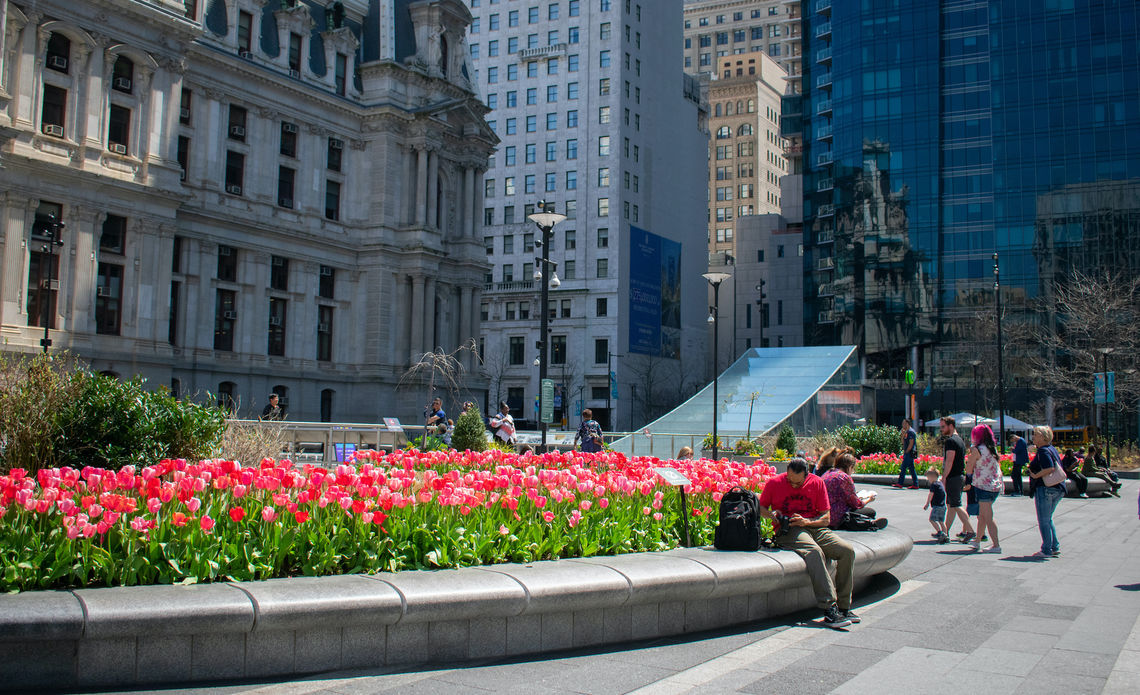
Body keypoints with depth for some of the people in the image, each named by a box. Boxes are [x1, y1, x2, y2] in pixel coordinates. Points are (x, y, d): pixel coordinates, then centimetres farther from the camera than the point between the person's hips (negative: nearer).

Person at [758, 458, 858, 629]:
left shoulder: (817, 483, 6)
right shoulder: (774, 483, 1)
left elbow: (826, 518, 6)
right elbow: (761, 507, 13)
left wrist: (807, 521, -13)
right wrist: (771, 514, -10)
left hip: (814, 526, 4)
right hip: (787, 531, -4)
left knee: (847, 550, -20)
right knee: (814, 552, -36)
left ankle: (843, 607, -11)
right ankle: (829, 610, -41)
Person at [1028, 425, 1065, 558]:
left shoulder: (1043, 451, -15)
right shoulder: (1052, 449, 15)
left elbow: (1050, 468, -28)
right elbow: (1057, 467, 19)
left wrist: (1036, 475, -17)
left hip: (1045, 488, -10)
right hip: (1058, 489, 10)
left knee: (1043, 521, -1)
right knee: (1048, 519, 20)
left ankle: (1047, 550, 3)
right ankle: (1055, 547, 20)